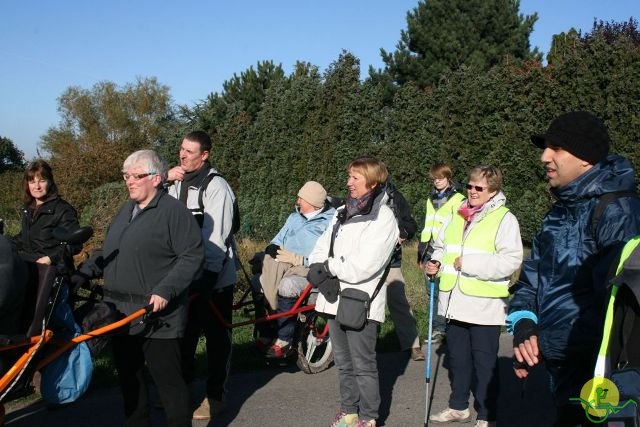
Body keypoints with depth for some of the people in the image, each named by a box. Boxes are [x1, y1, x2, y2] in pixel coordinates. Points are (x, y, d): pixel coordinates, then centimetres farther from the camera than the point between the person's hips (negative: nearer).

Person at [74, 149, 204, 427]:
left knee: (167, 379, -3)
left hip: (156, 315, -8)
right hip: (120, 313, 8)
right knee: (128, 376, 16)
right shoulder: (126, 210, 16)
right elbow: (106, 253, 23)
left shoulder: (174, 211, -9)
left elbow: (193, 257, -15)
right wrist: (82, 274, 8)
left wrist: (165, 291, -22)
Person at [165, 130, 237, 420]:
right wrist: (166, 181, -3)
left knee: (216, 336, 3)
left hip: (214, 276, -7)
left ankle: (216, 396, 14)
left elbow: (216, 236, -20)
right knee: (184, 332, 17)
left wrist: (208, 276, -24)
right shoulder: (178, 184, 11)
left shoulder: (216, 186, -14)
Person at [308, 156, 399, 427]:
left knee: (363, 365, 3)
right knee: (343, 363, 17)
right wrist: (321, 273, -10)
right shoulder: (342, 213, 12)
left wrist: (329, 267, -9)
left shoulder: (383, 219, -12)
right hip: (334, 300, 7)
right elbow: (320, 250, 10)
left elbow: (362, 268, -20)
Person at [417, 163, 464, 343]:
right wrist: (422, 252, 19)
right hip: (432, 251, 7)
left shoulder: (457, 199, -4)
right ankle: (437, 328, 14)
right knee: (433, 291, 7)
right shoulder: (432, 199, 19)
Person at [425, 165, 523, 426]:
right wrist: (436, 262, 2)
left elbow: (510, 260, -18)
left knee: (485, 361, 5)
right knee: (457, 357, 18)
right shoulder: (457, 216, 12)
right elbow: (441, 246, 24)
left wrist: (470, 263, -20)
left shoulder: (504, 219, -8)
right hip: (455, 300, 6)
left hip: (484, 304, -6)